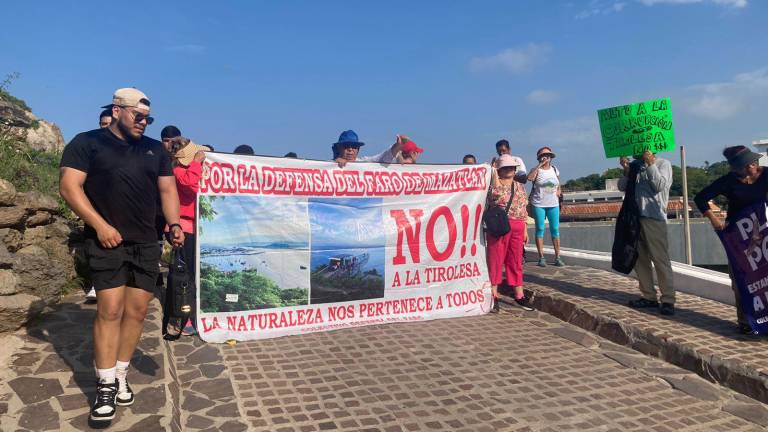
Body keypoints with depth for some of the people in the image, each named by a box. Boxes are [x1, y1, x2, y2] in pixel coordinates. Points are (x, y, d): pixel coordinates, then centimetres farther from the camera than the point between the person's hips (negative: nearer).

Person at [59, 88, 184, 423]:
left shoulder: (155, 150, 15)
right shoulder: (87, 143, 2)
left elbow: (167, 189, 14)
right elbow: (69, 186, -6)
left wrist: (174, 223, -3)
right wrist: (100, 225, -15)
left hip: (146, 244, 4)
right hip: (107, 242, -4)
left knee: (137, 312, 3)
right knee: (110, 310, -9)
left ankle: (120, 376, 17)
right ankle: (106, 385, 3)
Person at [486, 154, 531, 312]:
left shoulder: (520, 186, 15)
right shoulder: (494, 182, 1)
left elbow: (524, 210, 17)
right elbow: (495, 196, -22)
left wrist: (525, 230, 12)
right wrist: (494, 175, -15)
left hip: (517, 228, 5)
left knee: (516, 261, 10)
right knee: (495, 260, -2)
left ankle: (519, 295, 17)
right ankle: (494, 296, 5)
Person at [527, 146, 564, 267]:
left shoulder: (555, 169, 9)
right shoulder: (537, 170, -3)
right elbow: (530, 177, -26)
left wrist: (558, 191, 4)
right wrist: (540, 165, -22)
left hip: (553, 204, 3)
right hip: (538, 204, -3)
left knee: (555, 229, 3)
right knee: (540, 229, 1)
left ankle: (558, 257, 8)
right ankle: (541, 258, 5)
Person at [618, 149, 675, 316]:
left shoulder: (663, 163, 2)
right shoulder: (634, 165, 14)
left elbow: (660, 185, -12)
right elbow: (622, 187, 9)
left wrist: (650, 164, -13)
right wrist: (626, 170, -5)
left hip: (654, 218, -5)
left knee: (661, 260, -6)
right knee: (640, 259, 8)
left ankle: (668, 300, -2)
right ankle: (649, 296, 16)